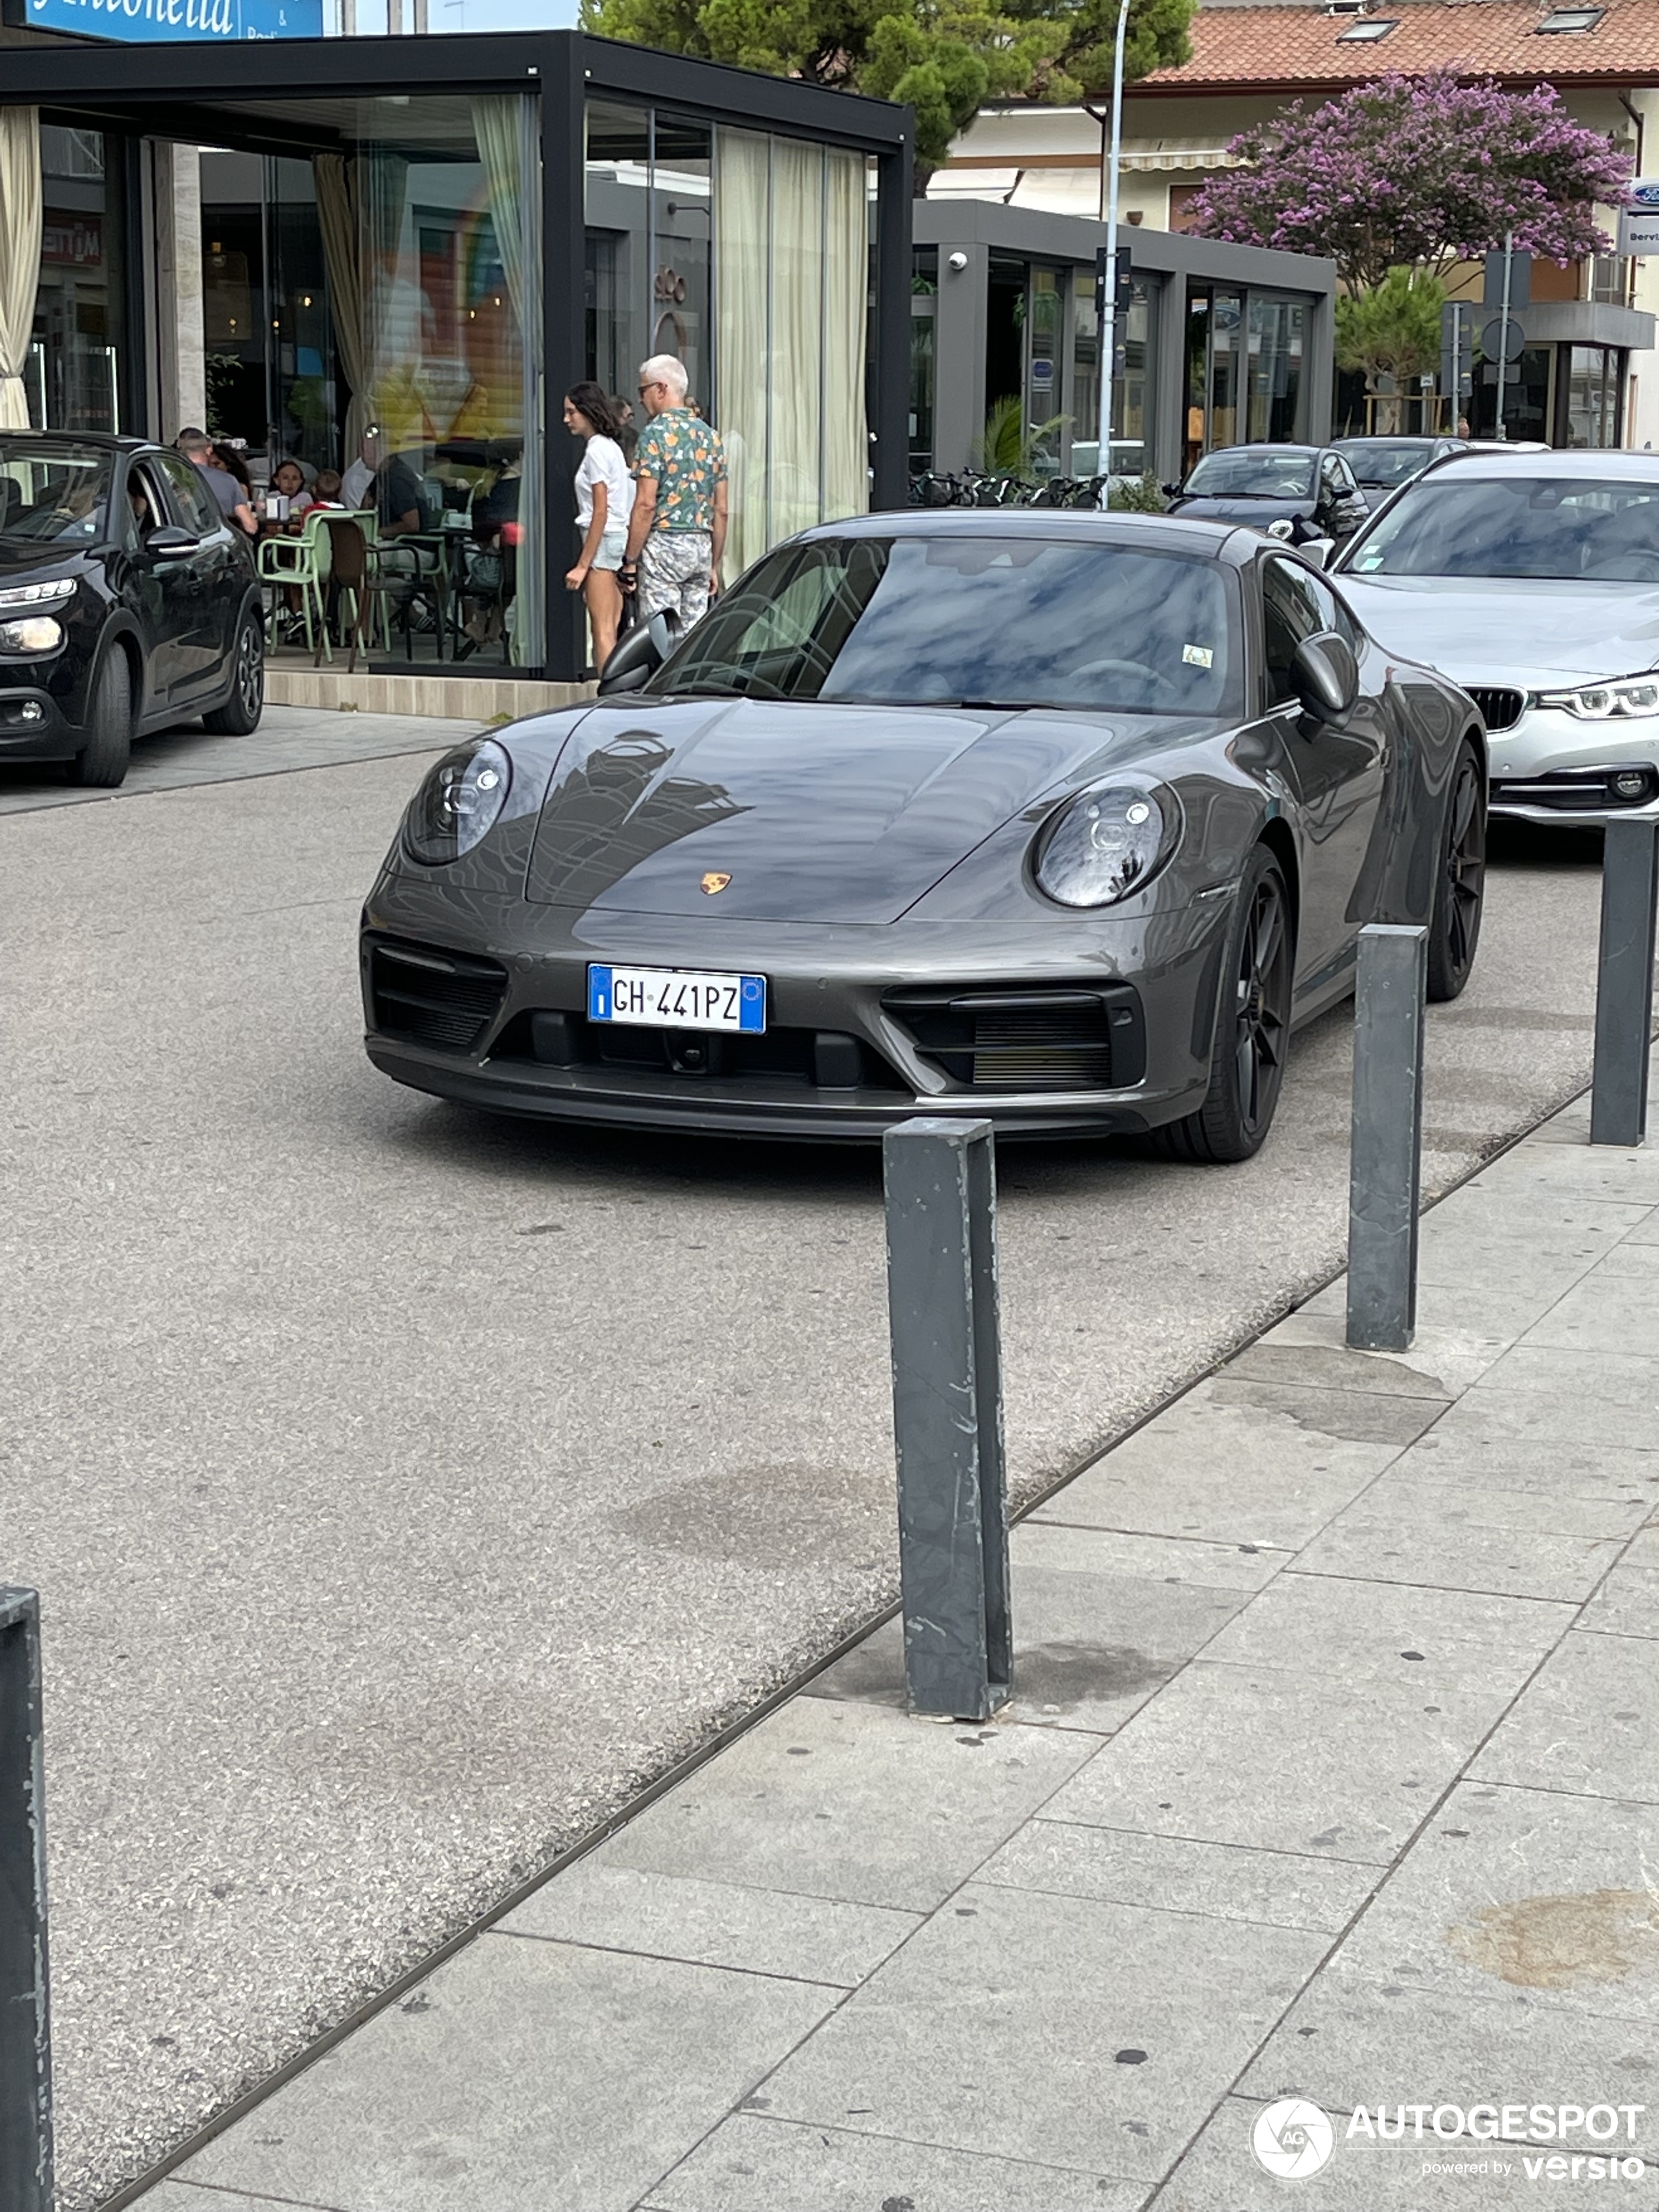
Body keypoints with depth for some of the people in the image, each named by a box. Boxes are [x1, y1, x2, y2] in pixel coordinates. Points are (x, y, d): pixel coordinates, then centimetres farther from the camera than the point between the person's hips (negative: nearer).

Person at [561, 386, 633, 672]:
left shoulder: (597, 450, -11)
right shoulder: (611, 447, 16)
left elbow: (601, 513, -16)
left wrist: (583, 565, -16)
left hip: (604, 540, -9)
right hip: (618, 539, 9)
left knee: (603, 630, -11)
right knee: (611, 631, 7)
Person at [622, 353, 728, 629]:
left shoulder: (656, 433, -8)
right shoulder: (710, 435, 13)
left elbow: (646, 504, -14)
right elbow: (721, 509, 14)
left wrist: (630, 562, -10)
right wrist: (715, 565, 19)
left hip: (663, 545, -7)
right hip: (701, 545, 7)